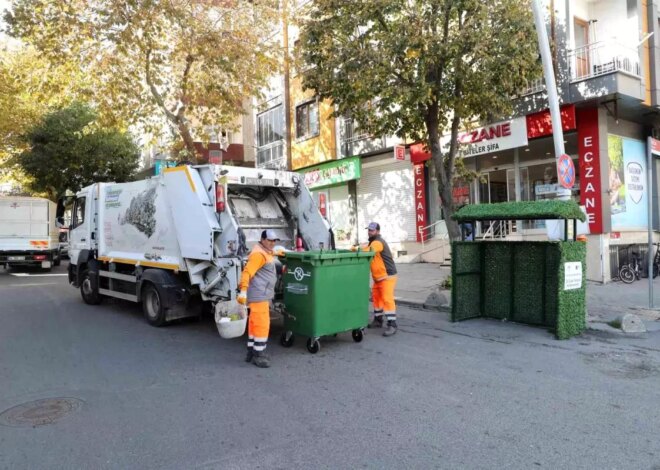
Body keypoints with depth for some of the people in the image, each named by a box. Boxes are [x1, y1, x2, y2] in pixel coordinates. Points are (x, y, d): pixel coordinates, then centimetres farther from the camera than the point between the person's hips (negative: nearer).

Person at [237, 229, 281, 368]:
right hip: (259, 295, -11)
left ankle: (251, 352, 24)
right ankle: (258, 355, -2)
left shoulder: (266, 252, 16)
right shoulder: (258, 254, -16)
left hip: (262, 295, 11)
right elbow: (247, 272, -26)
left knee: (254, 323, 15)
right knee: (262, 324, -9)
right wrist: (243, 291, -34)